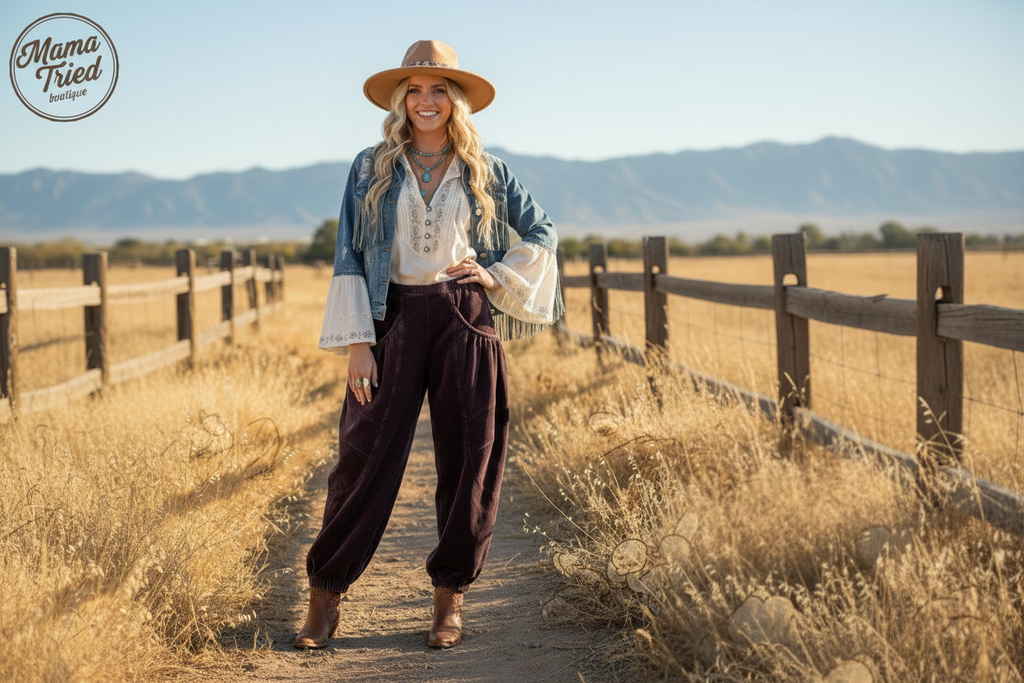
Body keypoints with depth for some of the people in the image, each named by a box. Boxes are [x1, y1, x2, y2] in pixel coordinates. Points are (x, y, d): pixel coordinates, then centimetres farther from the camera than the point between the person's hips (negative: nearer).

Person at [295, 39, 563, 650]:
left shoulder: (487, 171, 8)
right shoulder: (372, 169, 6)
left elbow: (542, 233, 17)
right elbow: (350, 258, 3)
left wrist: (496, 275, 2)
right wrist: (357, 341, -5)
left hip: (466, 321, 1)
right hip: (394, 320, -1)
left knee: (470, 459, 2)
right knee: (367, 454, -4)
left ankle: (451, 596, 16)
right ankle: (326, 593, 7)